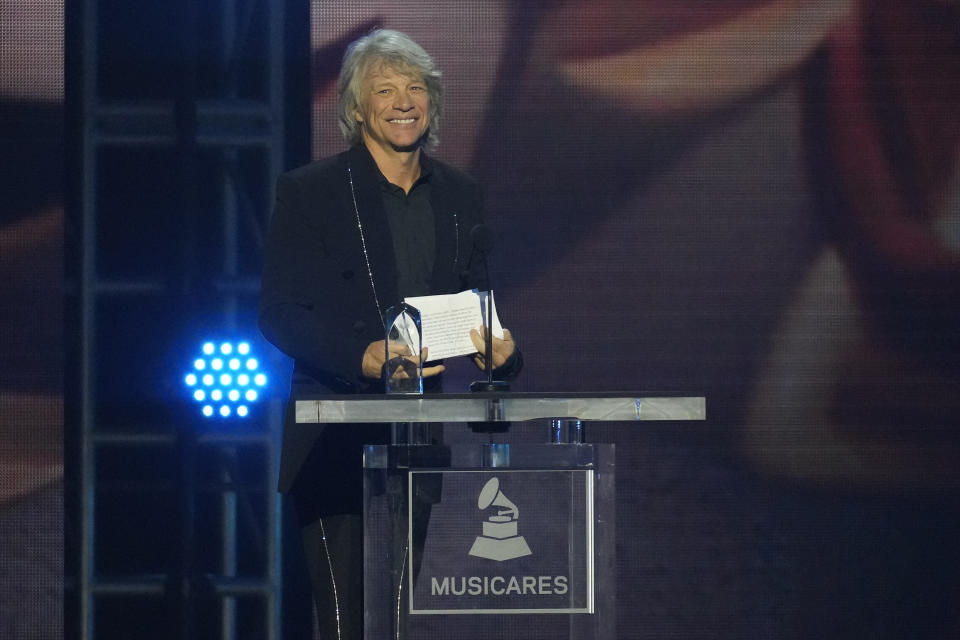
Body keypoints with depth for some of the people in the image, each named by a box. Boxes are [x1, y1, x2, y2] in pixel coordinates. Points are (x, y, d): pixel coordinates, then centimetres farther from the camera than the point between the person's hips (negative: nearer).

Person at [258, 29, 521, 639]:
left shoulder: (460, 194, 15)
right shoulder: (308, 193, 0)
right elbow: (280, 313, -5)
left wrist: (500, 348, -5)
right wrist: (365, 357, -21)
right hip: (339, 445, -4)